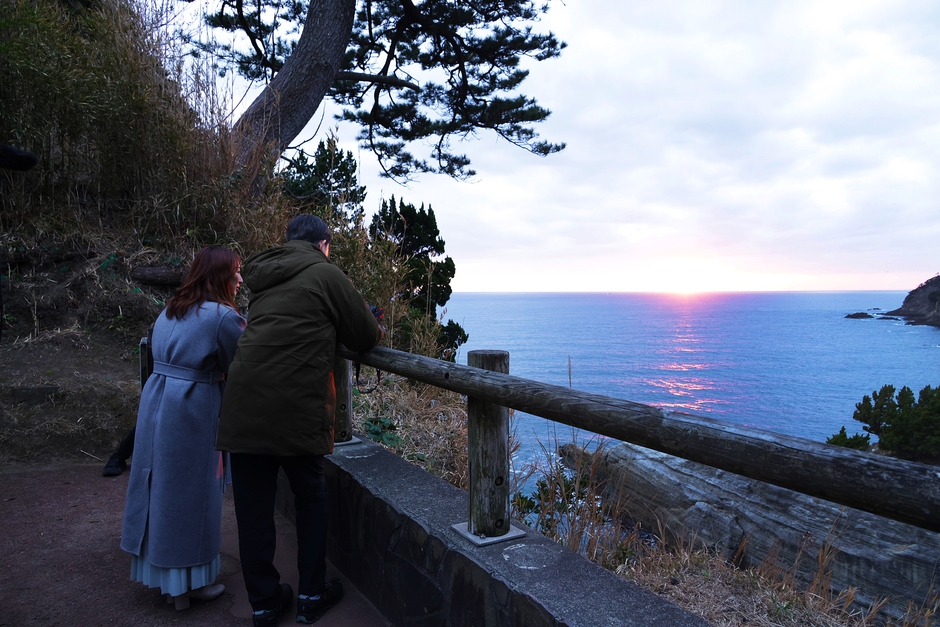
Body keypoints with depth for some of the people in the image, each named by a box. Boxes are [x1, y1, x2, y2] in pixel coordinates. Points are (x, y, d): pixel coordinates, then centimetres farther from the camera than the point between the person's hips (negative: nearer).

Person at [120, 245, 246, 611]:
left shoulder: (170, 311, 11)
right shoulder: (223, 316, -14)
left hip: (156, 402, 8)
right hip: (193, 411, -8)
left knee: (162, 486, 17)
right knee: (191, 491, 5)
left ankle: (159, 573, 32)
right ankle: (186, 586, 18)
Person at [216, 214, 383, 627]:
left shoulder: (264, 278, 18)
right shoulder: (325, 273, -2)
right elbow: (367, 337, 1)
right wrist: (374, 329, 24)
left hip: (244, 405, 5)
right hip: (298, 411, -5)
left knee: (252, 506, 11)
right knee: (310, 499, 14)